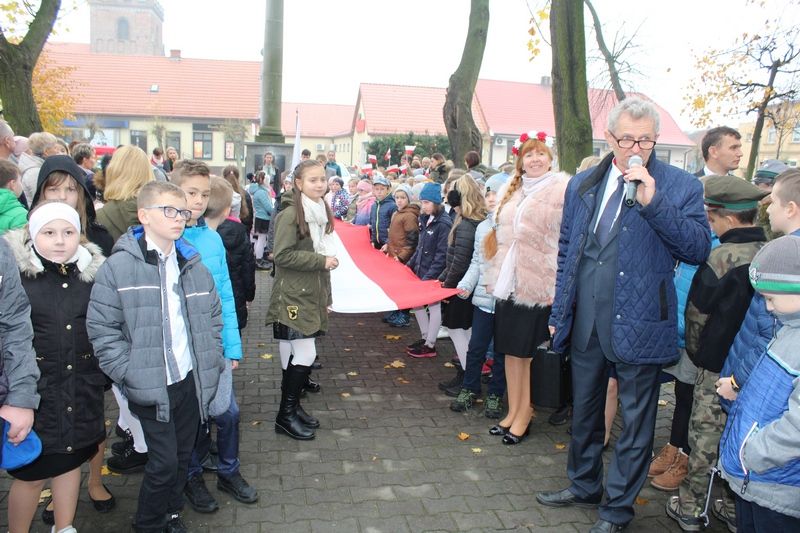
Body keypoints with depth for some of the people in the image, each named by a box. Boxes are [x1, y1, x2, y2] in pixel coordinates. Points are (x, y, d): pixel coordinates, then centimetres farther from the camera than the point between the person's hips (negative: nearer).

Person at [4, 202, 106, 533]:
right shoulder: (15, 271, -10)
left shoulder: (93, 271, 1)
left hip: (81, 390, 4)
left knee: (71, 459, 17)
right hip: (34, 389, -3)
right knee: (30, 472, 6)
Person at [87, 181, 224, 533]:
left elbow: (213, 315, 14)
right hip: (151, 387, -5)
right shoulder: (118, 266, -10)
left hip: (192, 381, 5)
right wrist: (130, 373, -13)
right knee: (164, 462, 0)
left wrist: (212, 361, 6)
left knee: (183, 456, 17)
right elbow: (101, 326, -9)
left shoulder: (193, 264, 6)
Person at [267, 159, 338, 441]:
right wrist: (322, 260, -18)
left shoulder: (321, 211, 13)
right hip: (293, 296, -8)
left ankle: (293, 406, 26)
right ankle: (286, 415, 7)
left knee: (296, 355, 14)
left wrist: (326, 295, 19)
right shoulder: (290, 214, -14)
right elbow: (282, 255, -21)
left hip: (312, 295, 8)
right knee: (305, 354, -7)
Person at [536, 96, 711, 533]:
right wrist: (559, 313, 11)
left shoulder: (680, 186, -5)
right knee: (584, 411, 20)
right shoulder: (581, 185, 7)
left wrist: (654, 203, -23)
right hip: (585, 323, 4)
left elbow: (699, 249, -13)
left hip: (639, 325, -4)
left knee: (635, 422, 10)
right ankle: (583, 485, 42)